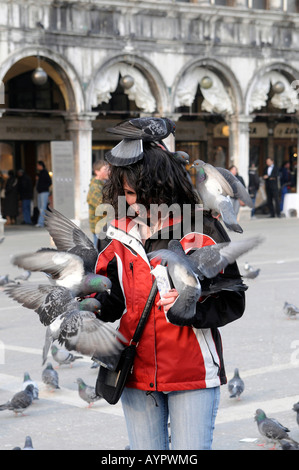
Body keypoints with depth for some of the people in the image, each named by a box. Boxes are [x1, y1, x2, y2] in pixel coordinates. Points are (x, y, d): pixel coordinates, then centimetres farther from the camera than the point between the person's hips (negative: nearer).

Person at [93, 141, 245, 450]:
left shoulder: (202, 230, -7)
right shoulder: (121, 234, 5)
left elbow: (232, 302, -8)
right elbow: (112, 302, 7)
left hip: (192, 375, -4)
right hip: (137, 375, 4)